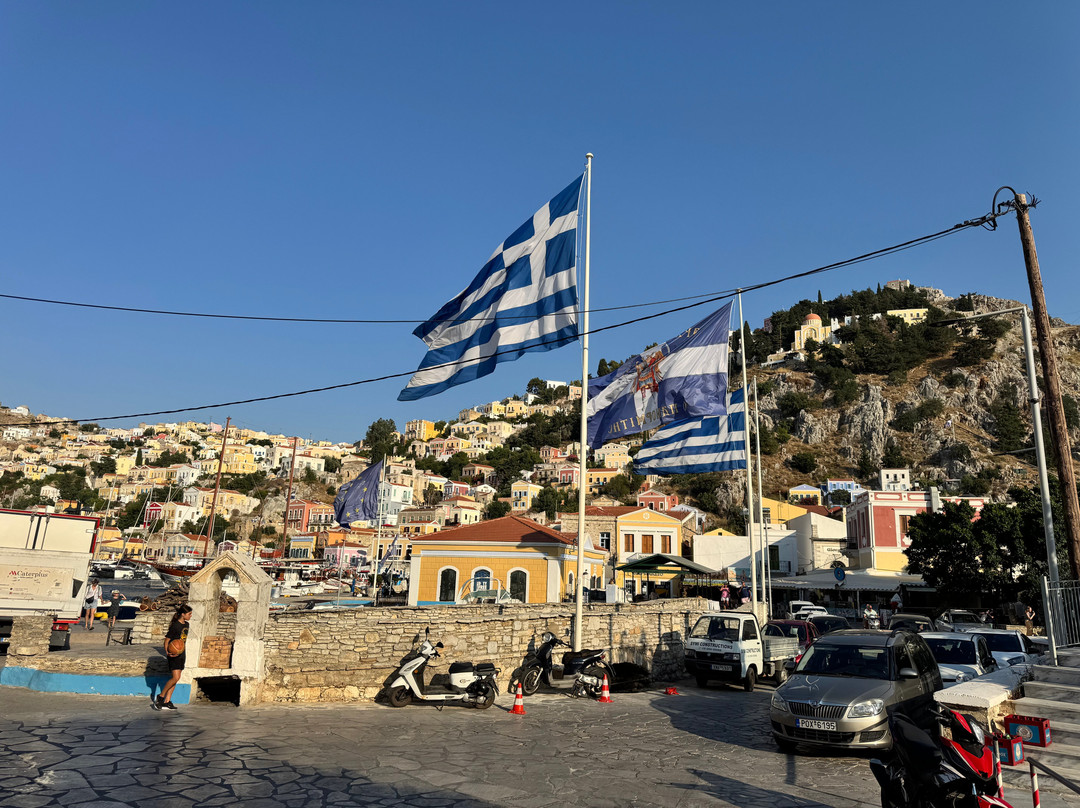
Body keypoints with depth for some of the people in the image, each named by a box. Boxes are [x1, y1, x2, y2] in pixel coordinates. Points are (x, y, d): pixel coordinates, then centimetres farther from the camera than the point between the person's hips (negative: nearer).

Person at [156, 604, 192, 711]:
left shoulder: (186, 625, 10)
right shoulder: (175, 626, -14)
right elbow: (167, 640, -12)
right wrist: (167, 652, -24)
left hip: (181, 654, 8)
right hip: (173, 655, -8)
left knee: (175, 679, 7)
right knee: (175, 678, -14)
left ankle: (167, 701, 12)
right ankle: (161, 696, 2)